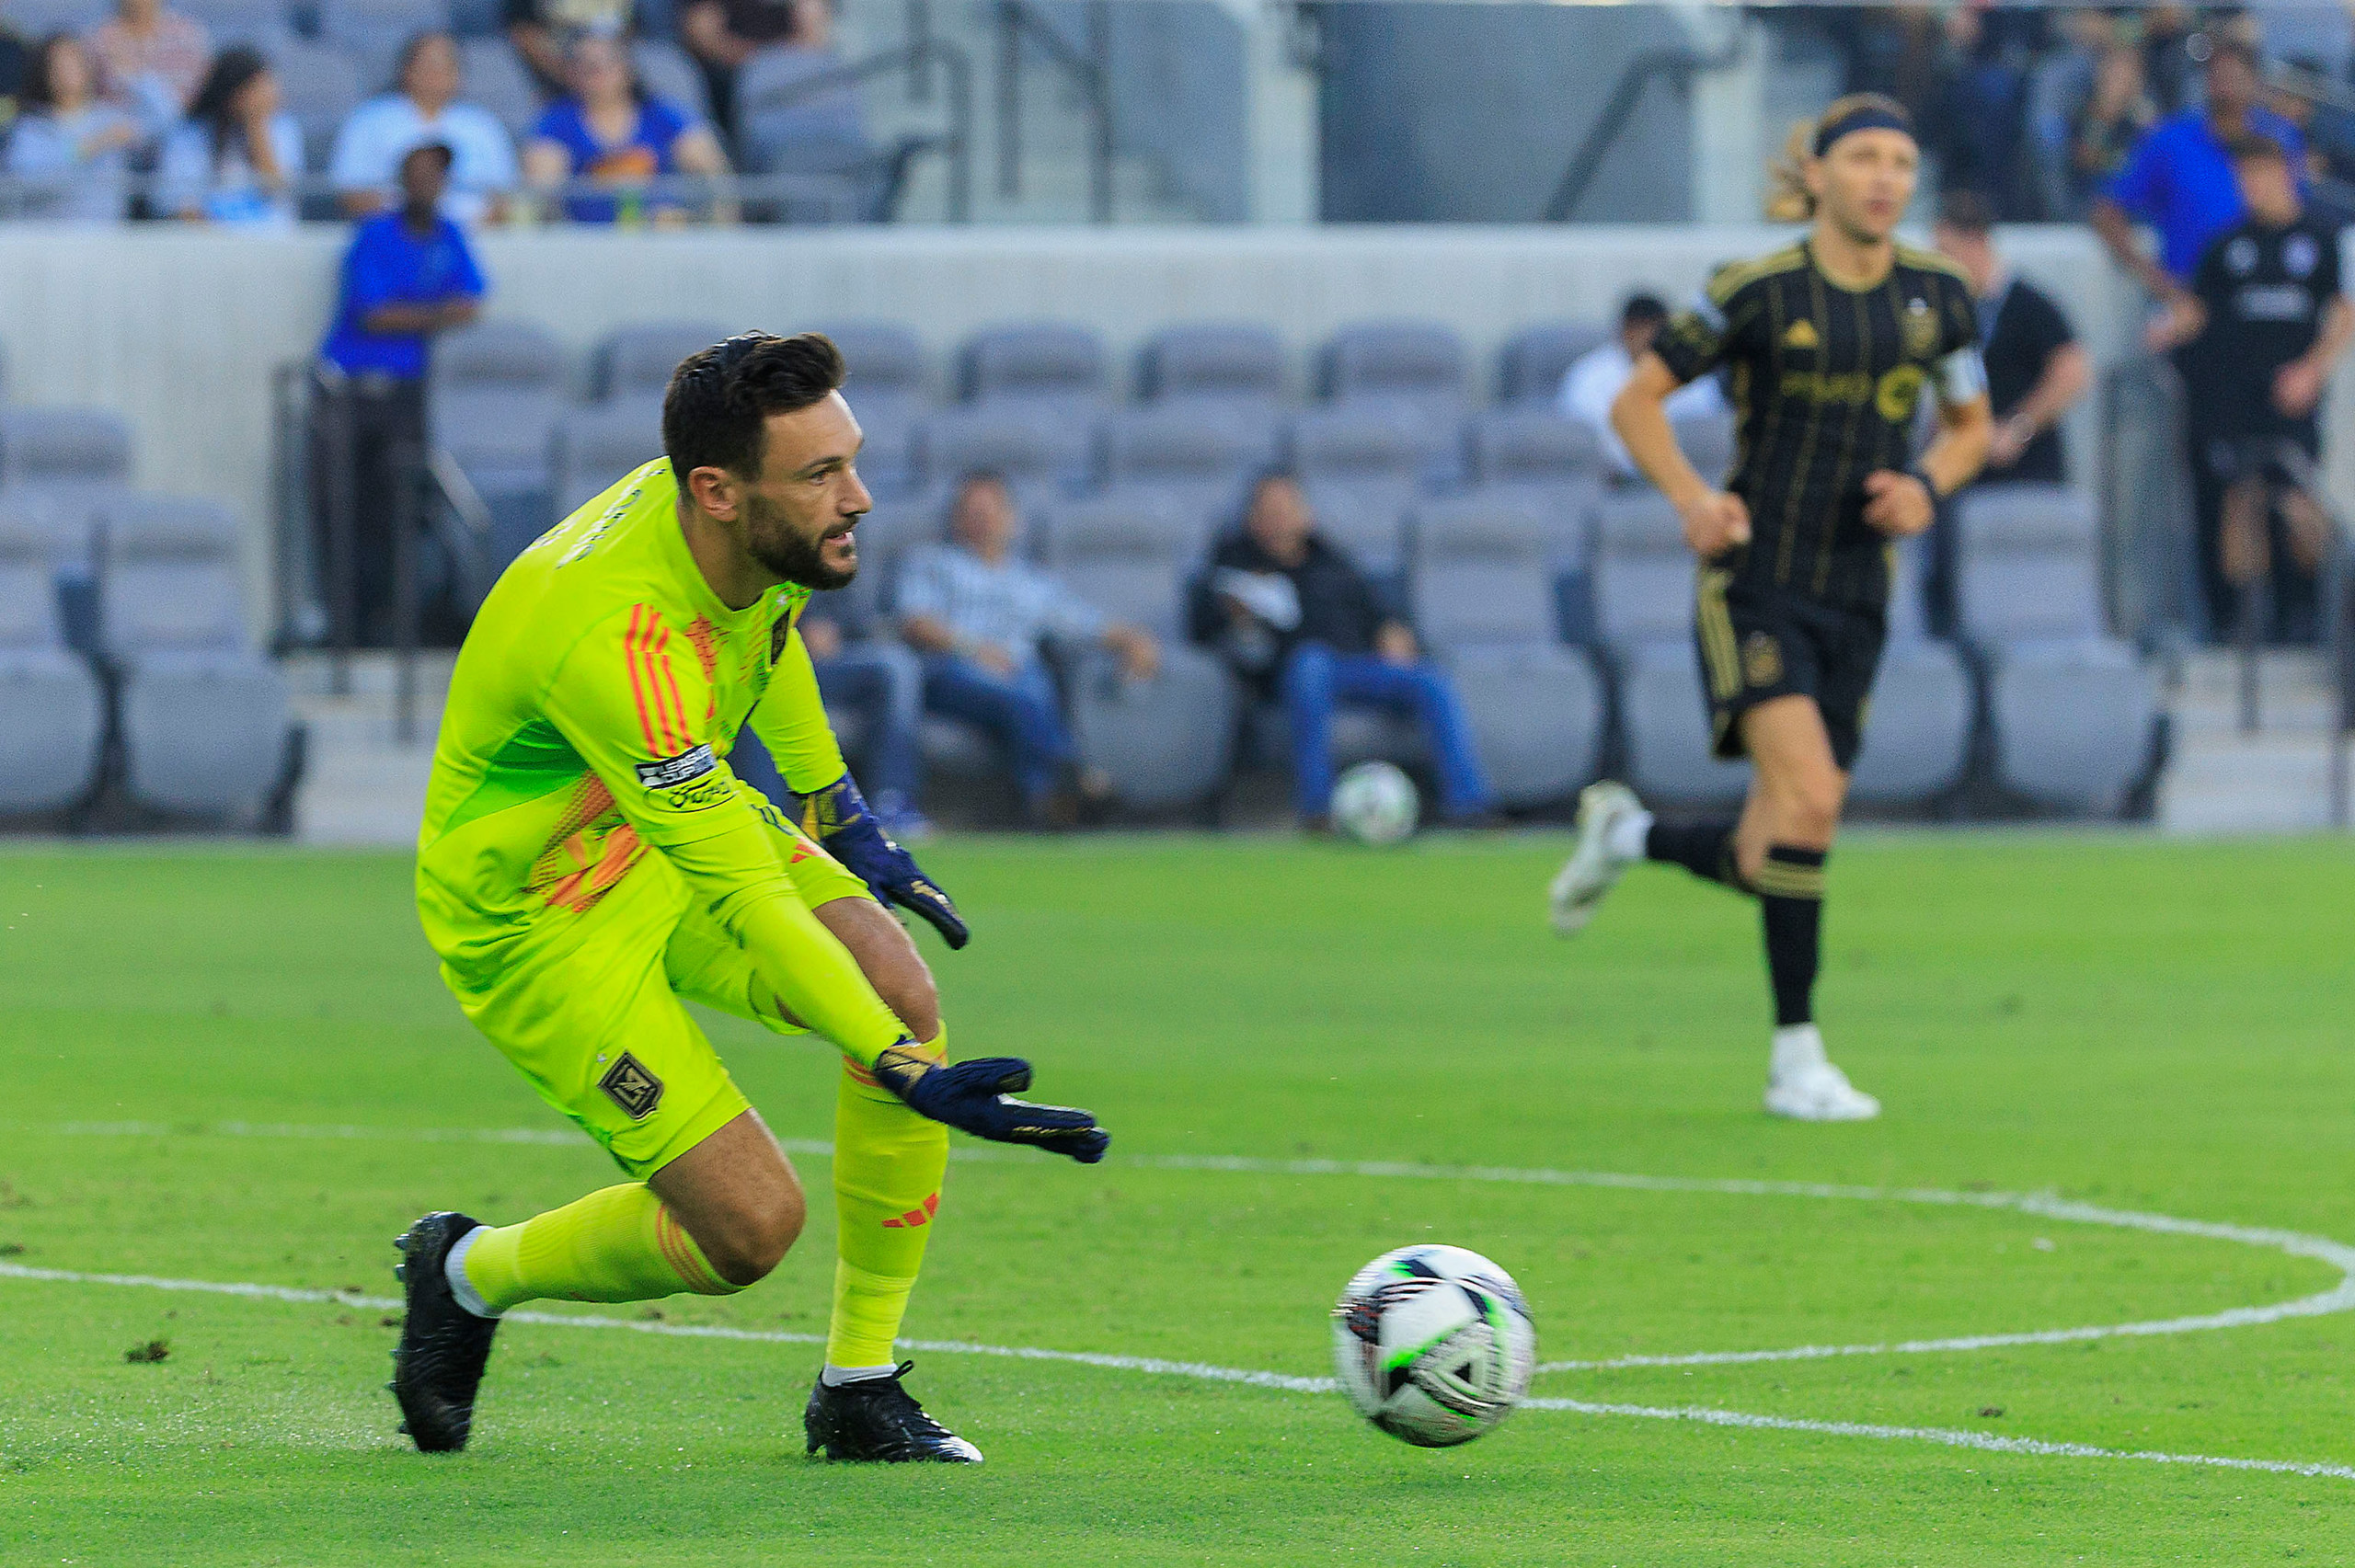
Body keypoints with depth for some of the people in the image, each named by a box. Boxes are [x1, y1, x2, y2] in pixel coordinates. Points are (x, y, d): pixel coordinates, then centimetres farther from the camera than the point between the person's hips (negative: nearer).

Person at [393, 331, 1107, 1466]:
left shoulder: (740, 527, -15)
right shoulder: (614, 639, -39)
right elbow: (742, 901, -37)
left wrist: (832, 805, 20)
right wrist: (907, 1076, -39)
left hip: (676, 822, 8)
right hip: (531, 917, -8)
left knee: (905, 991, -16)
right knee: (749, 1226, -13)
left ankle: (859, 1390, -2)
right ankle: (469, 1274, 16)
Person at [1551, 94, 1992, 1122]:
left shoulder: (1937, 296, 3)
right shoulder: (1759, 292, -8)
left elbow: (1971, 425, 18)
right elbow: (1637, 400, 1)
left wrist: (1927, 486, -4)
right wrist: (1691, 499, -16)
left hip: (1855, 601, 5)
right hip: (1754, 585, -5)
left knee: (1767, 863, 3)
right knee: (1810, 796, -23)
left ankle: (1627, 834, 36)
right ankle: (1796, 1057, -15)